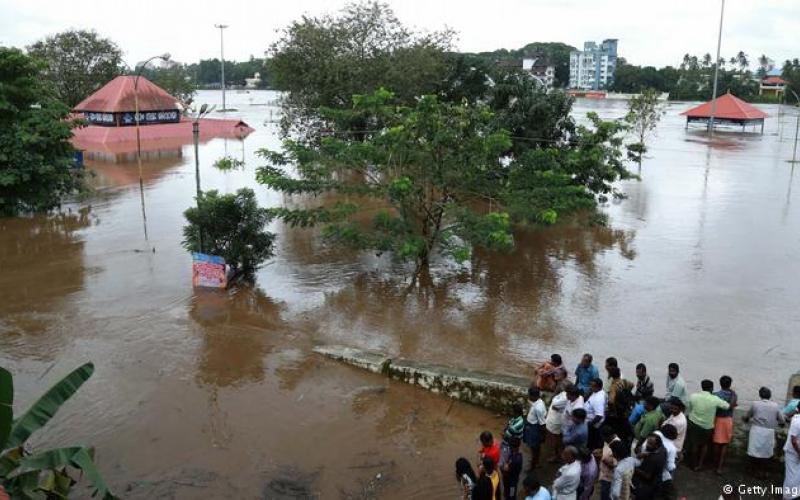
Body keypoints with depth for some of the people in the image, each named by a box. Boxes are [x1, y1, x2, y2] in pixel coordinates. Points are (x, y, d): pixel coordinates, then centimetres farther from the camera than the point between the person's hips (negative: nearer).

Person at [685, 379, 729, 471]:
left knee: (694, 444, 20)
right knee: (704, 445, 23)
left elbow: (690, 409, -2)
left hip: (694, 424, 1)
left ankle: (695, 464, 33)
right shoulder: (714, 399, -21)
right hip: (707, 426, -1)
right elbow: (728, 406, -7)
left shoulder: (693, 396, -16)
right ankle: (700, 464, 30)